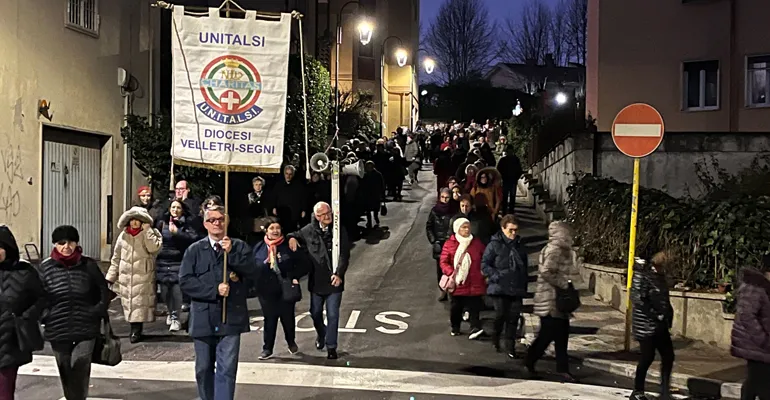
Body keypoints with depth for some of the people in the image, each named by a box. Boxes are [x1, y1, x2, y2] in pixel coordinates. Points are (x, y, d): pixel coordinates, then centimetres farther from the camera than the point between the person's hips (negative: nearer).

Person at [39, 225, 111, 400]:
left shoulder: (88, 265, -1)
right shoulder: (46, 267, 0)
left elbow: (104, 292, 8)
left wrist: (97, 312, -1)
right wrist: (45, 316, -4)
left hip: (86, 329, -2)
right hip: (58, 331, 2)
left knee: (80, 365, -17)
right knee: (66, 372, 12)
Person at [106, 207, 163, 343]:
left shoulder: (150, 234, 1)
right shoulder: (123, 236, 12)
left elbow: (154, 247, -20)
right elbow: (116, 258, 16)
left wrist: (147, 230, -15)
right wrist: (110, 276, 13)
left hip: (143, 276, -4)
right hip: (126, 276, 4)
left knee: (140, 303, -8)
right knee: (128, 302, 5)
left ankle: (136, 330, 0)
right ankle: (134, 329, 15)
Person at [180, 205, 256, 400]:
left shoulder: (239, 247, 5)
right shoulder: (194, 250, 7)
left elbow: (252, 274, -7)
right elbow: (185, 281, -3)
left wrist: (231, 253, -15)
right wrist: (214, 290, -12)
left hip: (230, 317, -2)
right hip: (203, 318, 2)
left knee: (227, 369, -7)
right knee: (204, 368, 12)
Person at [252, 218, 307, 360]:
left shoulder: (288, 246, -4)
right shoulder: (259, 248, 4)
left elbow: (301, 264, -2)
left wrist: (295, 277, -13)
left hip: (286, 289, -1)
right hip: (266, 290, 1)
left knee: (288, 317, 11)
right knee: (269, 319, 5)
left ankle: (291, 343, 34)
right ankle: (267, 349, 14)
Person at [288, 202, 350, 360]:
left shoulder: (340, 230, -7)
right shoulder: (309, 230, -1)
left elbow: (344, 255, -11)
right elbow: (297, 235, 19)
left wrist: (339, 274, -22)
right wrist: (292, 238, -6)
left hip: (334, 280, -3)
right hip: (316, 280, 3)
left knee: (333, 315, 2)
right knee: (315, 312, 17)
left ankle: (331, 347, 14)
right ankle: (321, 334, 45)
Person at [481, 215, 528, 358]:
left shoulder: (519, 246, 13)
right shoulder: (494, 245, -4)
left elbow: (525, 267, 23)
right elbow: (484, 265, -5)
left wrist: (524, 284, 16)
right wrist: (496, 276, -16)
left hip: (517, 289, 4)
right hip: (499, 288, -4)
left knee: (513, 317, 1)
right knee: (500, 314, -10)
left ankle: (510, 346, 11)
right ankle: (496, 339, 17)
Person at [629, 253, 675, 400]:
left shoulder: (659, 275, 10)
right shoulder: (643, 276, -15)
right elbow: (639, 300, -20)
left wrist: (668, 315, 7)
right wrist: (656, 315, -18)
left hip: (660, 324, 8)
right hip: (646, 324, -8)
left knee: (668, 356, 7)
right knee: (647, 357, -2)